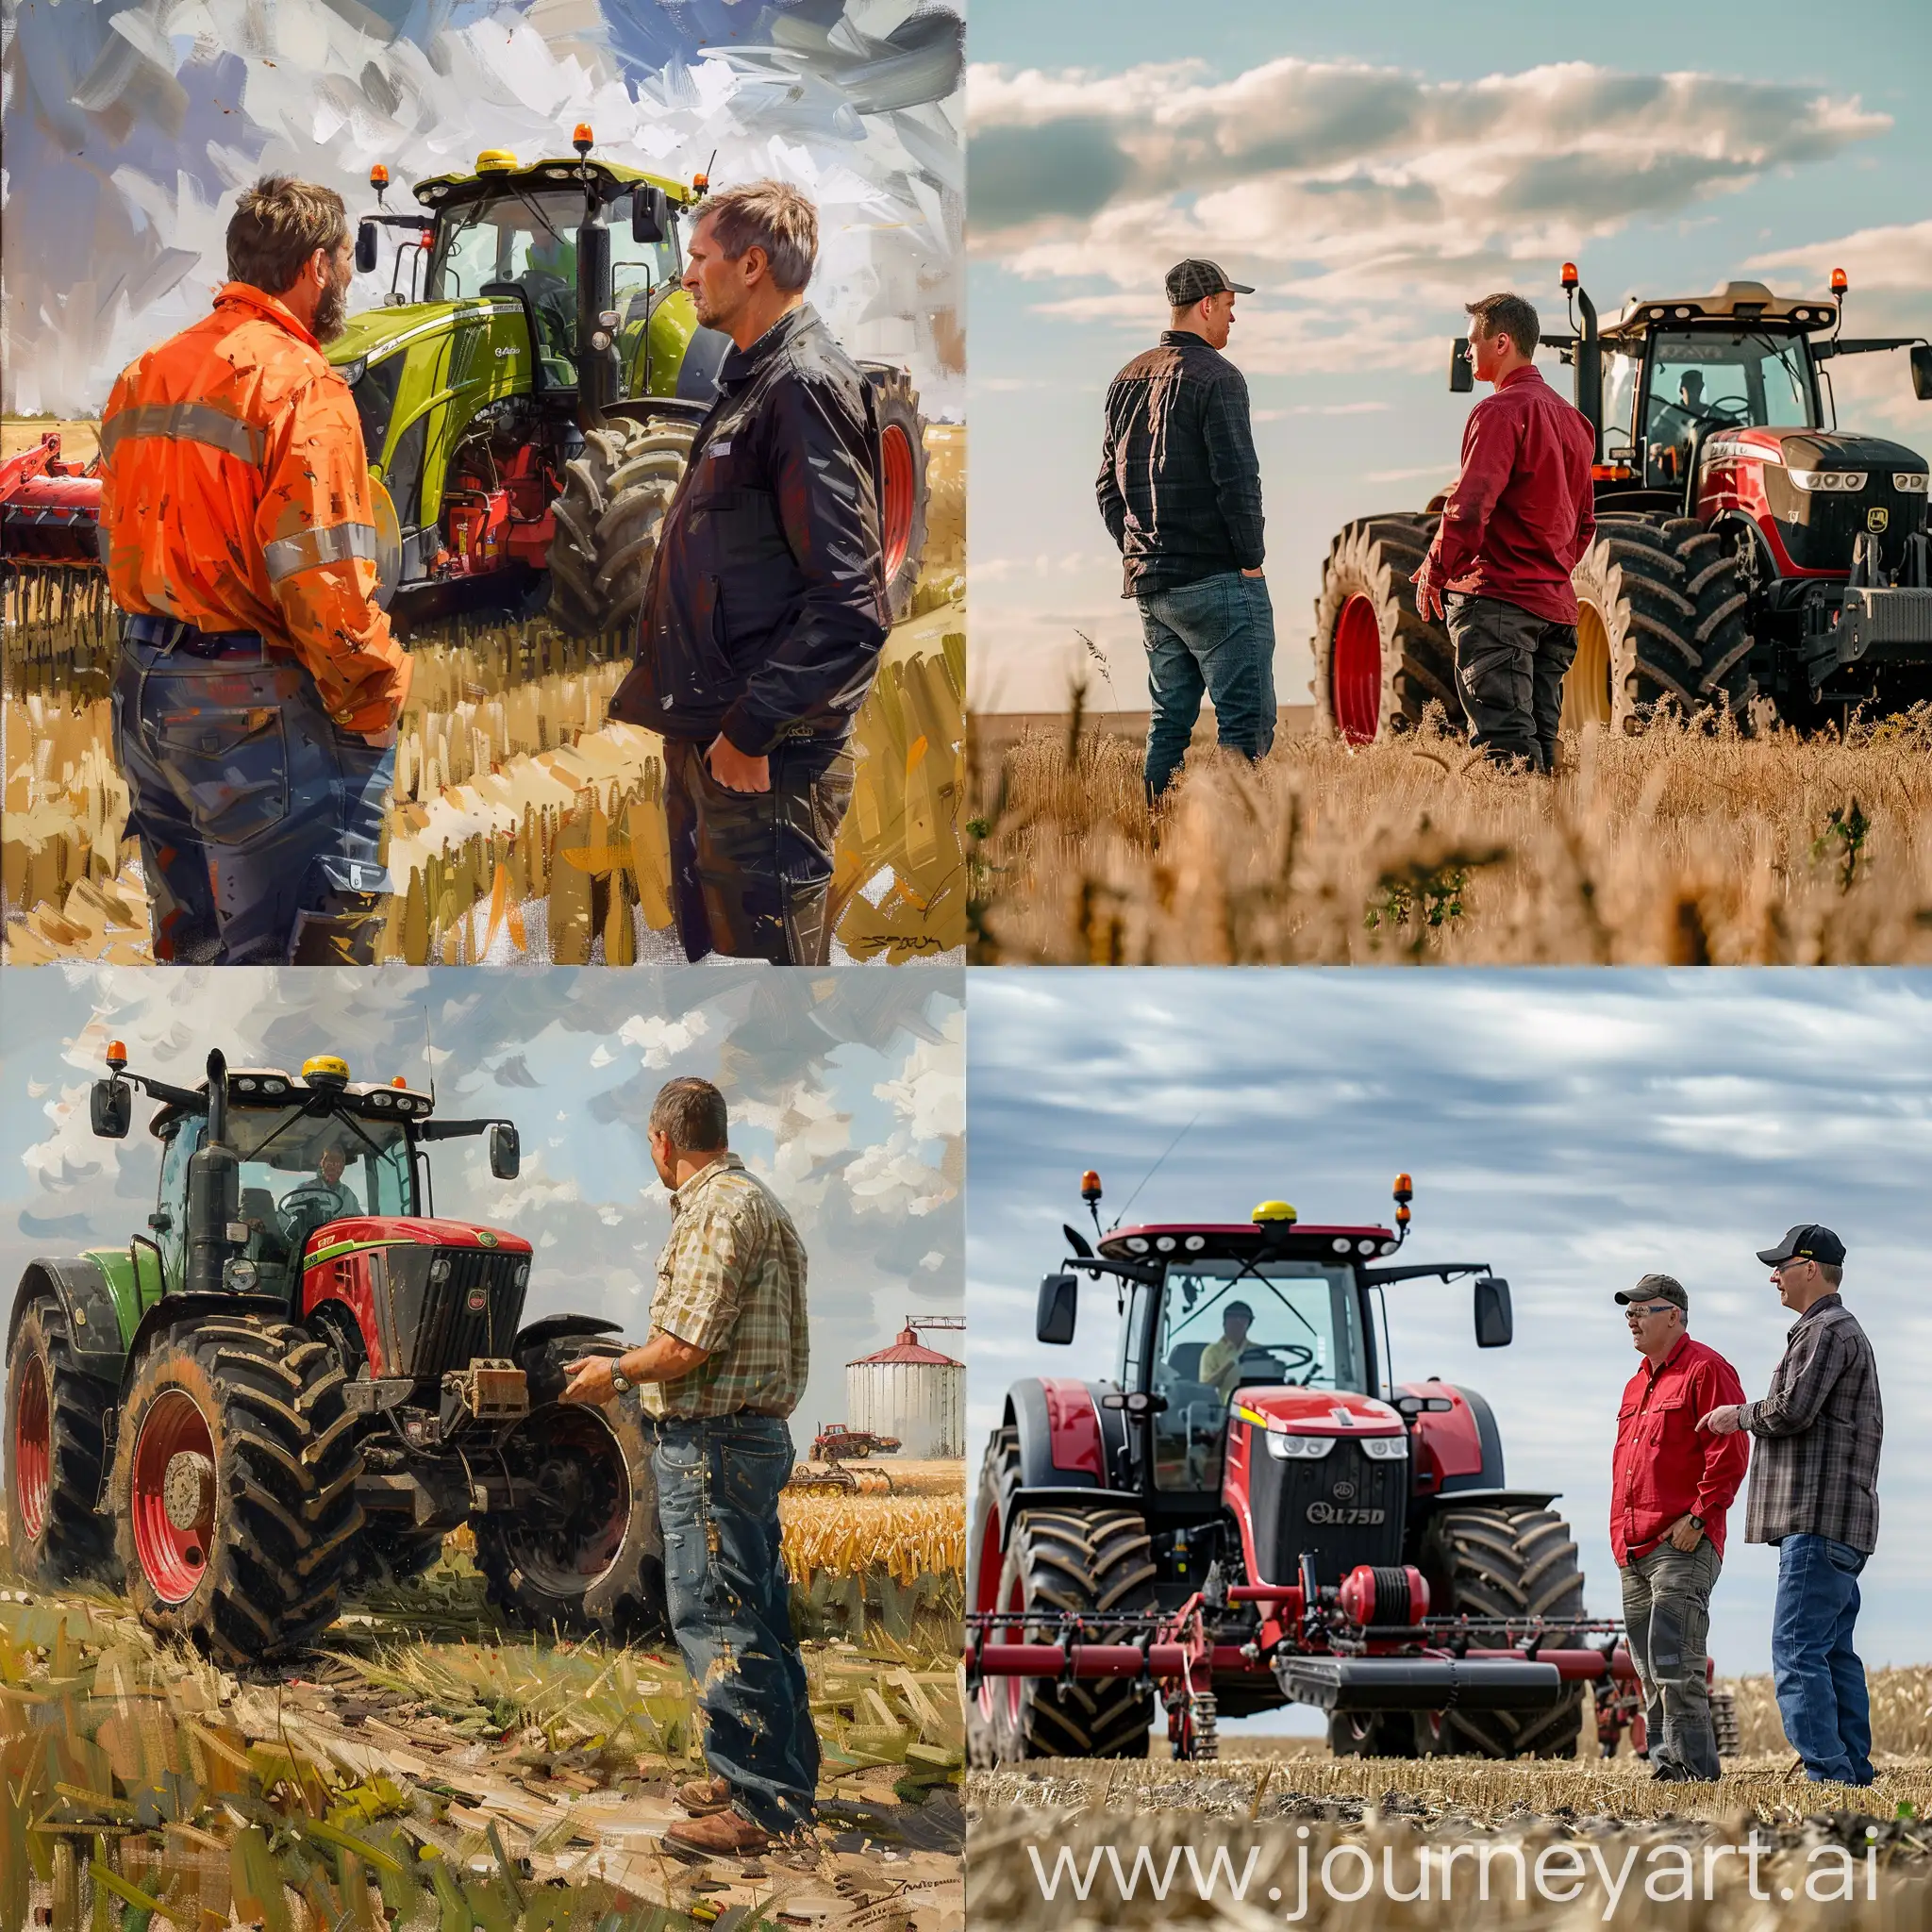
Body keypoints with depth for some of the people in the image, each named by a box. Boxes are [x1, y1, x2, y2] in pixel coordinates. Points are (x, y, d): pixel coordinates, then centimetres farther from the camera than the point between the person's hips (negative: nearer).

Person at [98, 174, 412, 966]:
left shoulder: (144, 376, 12)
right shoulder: (298, 383, -13)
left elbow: (117, 546, 16)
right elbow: (325, 579, -19)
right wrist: (374, 706, -9)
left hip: (144, 693, 8)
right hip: (253, 708, -8)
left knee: (194, 944, 18)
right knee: (282, 950, -6)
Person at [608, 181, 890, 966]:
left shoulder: (807, 386, -16)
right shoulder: (753, 379, 16)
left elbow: (849, 604, -23)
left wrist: (749, 733, -22)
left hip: (767, 761, -10)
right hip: (706, 738, 10)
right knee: (704, 940, 16)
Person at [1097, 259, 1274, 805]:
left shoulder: (1127, 380, 14)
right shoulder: (1215, 377, -10)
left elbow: (1108, 485, 18)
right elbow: (1237, 479, -16)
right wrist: (1251, 561, -9)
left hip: (1147, 582, 8)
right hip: (1215, 577, -8)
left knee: (1169, 719, 13)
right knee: (1246, 719, -7)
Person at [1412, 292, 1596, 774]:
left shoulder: (1500, 412, -10)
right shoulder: (1570, 418, 19)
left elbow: (1471, 504, -19)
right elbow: (1584, 524, 24)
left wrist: (1437, 571, -8)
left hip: (1497, 597, -9)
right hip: (1555, 603, 9)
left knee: (1505, 743, -12)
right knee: (1538, 743, 9)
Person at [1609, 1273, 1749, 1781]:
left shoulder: (1705, 1370, -5)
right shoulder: (1638, 1385, 22)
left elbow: (1729, 1453, -13)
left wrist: (1699, 1517, -17)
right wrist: (1621, 1531, 17)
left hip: (1682, 1544, -9)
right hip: (1634, 1549, 9)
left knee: (1673, 1663, -14)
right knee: (1648, 1668, 9)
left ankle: (1692, 1765, -13)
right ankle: (1664, 1762, 13)